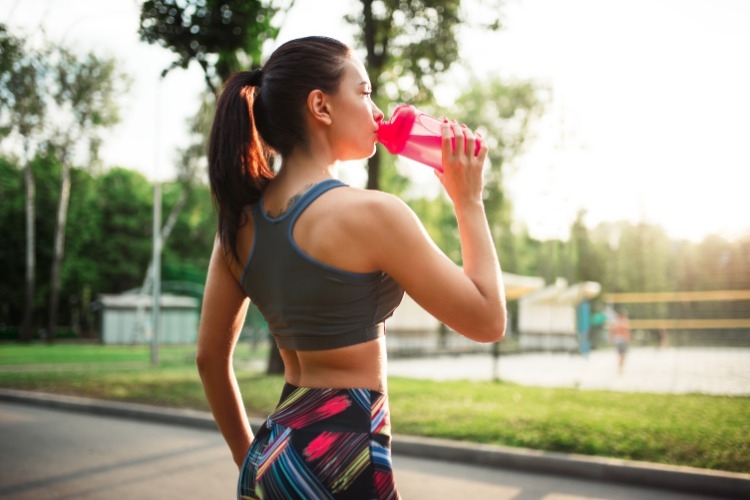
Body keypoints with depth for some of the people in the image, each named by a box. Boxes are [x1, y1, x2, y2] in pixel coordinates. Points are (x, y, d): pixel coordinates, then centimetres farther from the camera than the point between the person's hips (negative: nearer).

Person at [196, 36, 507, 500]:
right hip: (340, 458, -6)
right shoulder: (370, 212, -18)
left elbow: (210, 358, 9)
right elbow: (488, 321, -10)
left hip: (274, 454, 6)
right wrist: (468, 199, -2)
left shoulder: (241, 220, 2)